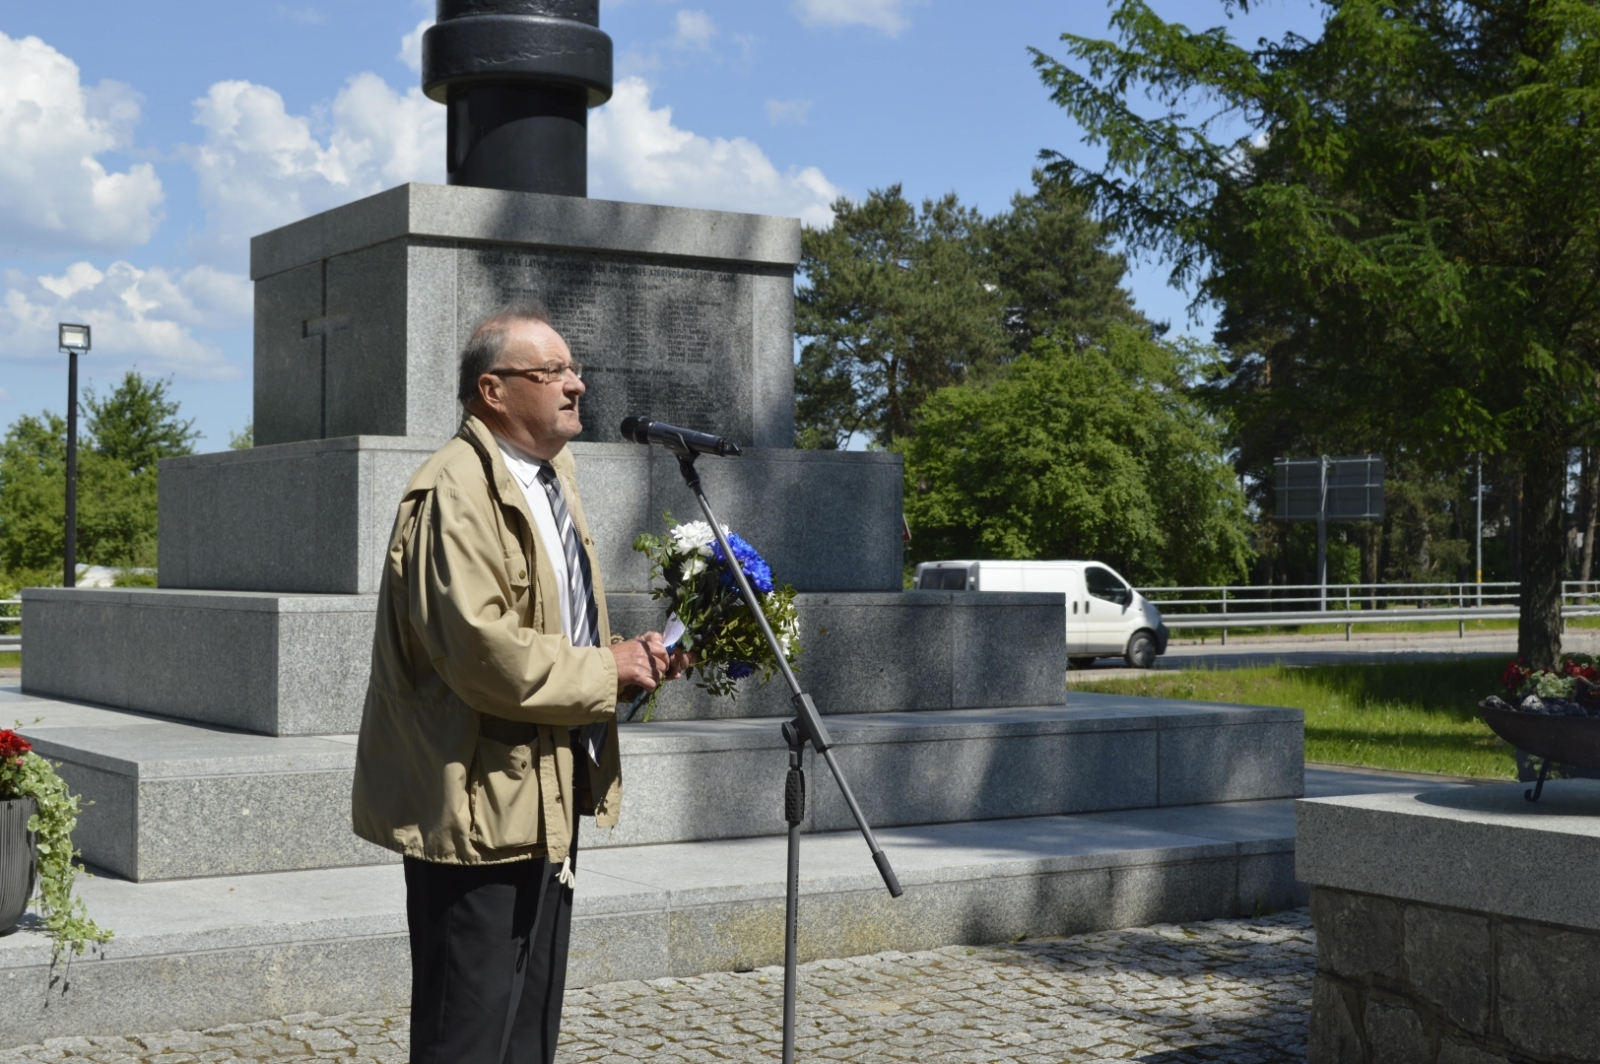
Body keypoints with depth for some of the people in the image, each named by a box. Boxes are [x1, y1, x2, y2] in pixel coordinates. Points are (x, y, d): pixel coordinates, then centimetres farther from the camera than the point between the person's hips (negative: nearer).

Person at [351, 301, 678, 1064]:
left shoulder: (553, 476, 14)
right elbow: (484, 650, -28)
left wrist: (631, 659, 6)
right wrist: (608, 670, -16)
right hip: (481, 803, -10)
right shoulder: (456, 493, -18)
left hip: (544, 796, 10)